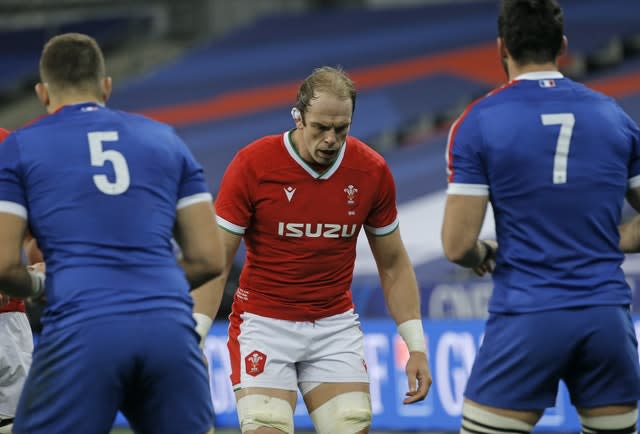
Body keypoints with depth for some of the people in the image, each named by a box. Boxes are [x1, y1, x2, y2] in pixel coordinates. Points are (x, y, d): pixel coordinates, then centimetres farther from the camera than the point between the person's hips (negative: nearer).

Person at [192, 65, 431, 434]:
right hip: (264, 323, -3)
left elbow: (393, 264, 8)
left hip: (336, 326, 3)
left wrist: (416, 346, 3)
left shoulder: (372, 171, -5)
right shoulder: (253, 165, -14)